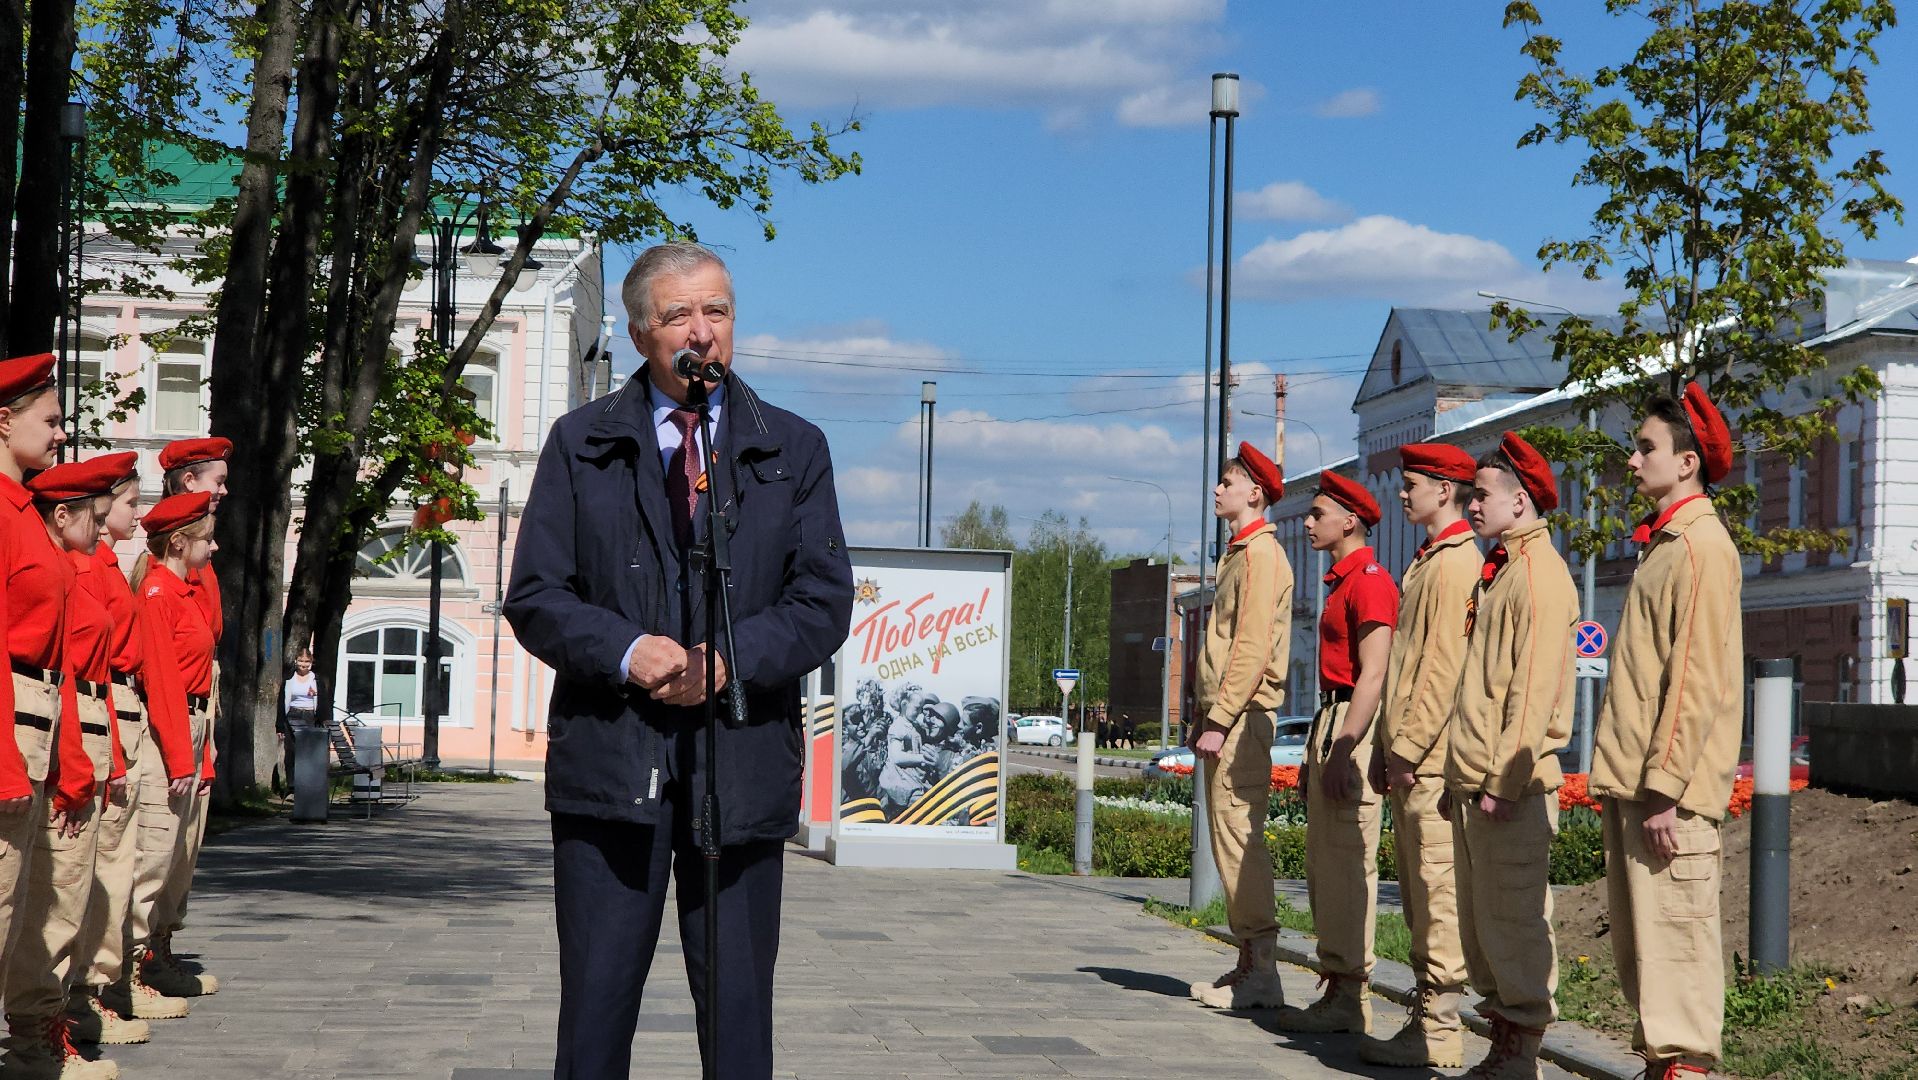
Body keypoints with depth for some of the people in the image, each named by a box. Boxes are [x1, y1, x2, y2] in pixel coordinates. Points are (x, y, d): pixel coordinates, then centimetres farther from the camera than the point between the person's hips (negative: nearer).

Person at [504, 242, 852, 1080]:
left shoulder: (794, 450, 11)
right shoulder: (580, 444, 9)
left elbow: (824, 603, 3)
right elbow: (534, 598, 3)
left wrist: (731, 658, -15)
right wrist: (626, 651, -15)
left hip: (741, 767, 1)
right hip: (609, 760, 0)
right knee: (595, 1009, 2)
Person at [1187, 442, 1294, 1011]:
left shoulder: (1262, 554, -10)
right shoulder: (1238, 554, 21)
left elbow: (1253, 647, -18)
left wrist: (1220, 721, -20)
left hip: (1242, 717, -10)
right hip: (1226, 717, 10)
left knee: (1238, 836, -11)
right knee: (1231, 839, 11)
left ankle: (1262, 973, -9)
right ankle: (1250, 963, 15)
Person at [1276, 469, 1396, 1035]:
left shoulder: (1370, 581, -13)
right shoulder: (1341, 581, 19)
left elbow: (1373, 675, -20)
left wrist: (1342, 751, -24)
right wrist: (1315, 751, 22)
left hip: (1352, 728, -11)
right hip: (1329, 719, 11)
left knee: (1346, 862, -9)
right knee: (1322, 865, 12)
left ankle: (1349, 999, -7)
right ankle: (1336, 988, 16)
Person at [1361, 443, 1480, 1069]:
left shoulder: (1457, 563, -12)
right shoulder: (1428, 562, 20)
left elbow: (1445, 666, -19)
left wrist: (1408, 748, -19)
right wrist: (1387, 747, 19)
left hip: (1432, 759, -10)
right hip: (1410, 758, 10)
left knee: (1437, 892, -7)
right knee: (1417, 894, 12)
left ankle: (1439, 1035, -4)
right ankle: (1426, 1016, 18)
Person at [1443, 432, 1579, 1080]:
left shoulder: (1539, 574, -12)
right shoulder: (1497, 571, 18)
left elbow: (1534, 689, -19)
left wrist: (1503, 781, -22)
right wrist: (1462, 772, 18)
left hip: (1510, 785, -10)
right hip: (1472, 781, 10)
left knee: (1514, 918, -5)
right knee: (1478, 921, 12)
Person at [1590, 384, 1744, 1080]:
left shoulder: (1702, 546, -11)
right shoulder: (1662, 545, 18)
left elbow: (1695, 681, -18)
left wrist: (1663, 789, -21)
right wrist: (1623, 783, 17)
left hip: (1668, 790, -10)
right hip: (1632, 785, 10)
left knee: (1675, 938, -8)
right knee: (1637, 941, 13)